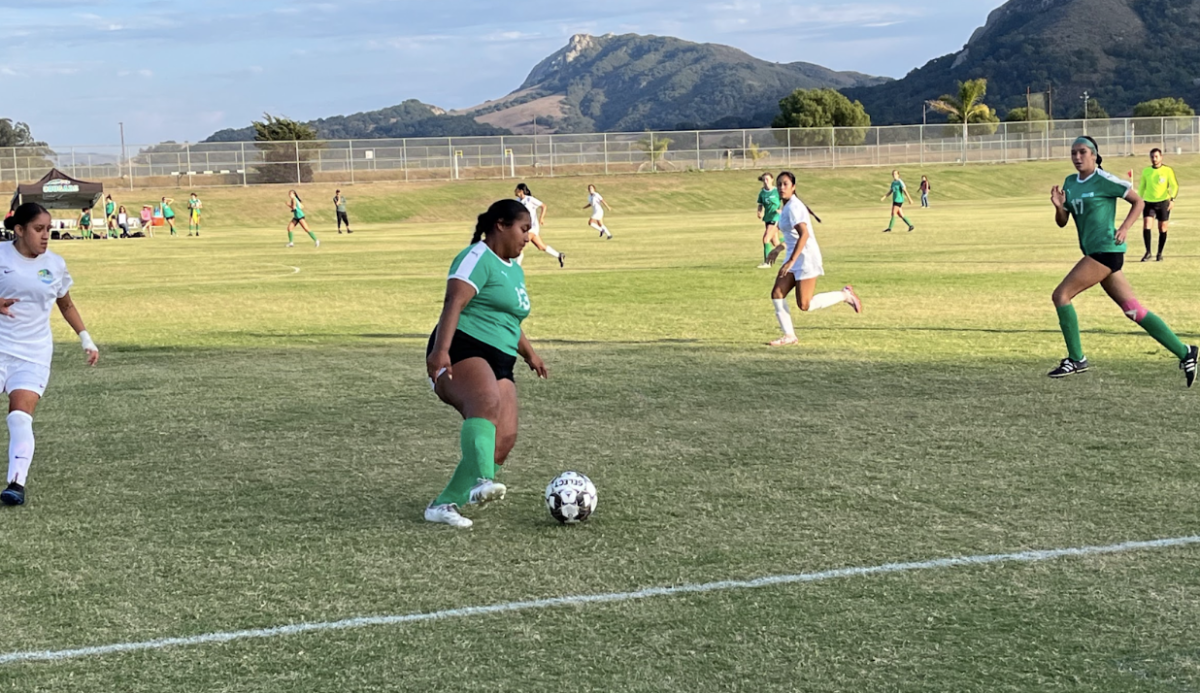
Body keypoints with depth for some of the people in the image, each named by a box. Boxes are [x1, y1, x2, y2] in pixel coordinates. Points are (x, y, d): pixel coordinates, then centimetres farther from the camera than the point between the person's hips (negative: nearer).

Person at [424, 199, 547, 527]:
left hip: (499, 364, 9)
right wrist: (440, 350, -30)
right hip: (462, 351, -9)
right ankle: (482, 481, -56)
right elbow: (453, 304, -18)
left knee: (503, 441, -9)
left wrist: (529, 353, 46)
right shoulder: (478, 258, -4)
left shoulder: (514, 270, 25)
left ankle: (444, 505, -3)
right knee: (488, 402, -37)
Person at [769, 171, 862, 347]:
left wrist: (790, 261, -31)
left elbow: (804, 234, -28)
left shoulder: (793, 207, -18)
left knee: (805, 305, -6)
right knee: (777, 294, -1)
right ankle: (789, 336, 5)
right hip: (795, 258, 9)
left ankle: (845, 295, 9)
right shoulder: (787, 206, 11)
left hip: (805, 258, -9)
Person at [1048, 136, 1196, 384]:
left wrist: (1124, 228, -12)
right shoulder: (1070, 183, 14)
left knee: (1061, 295, -10)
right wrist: (1059, 206, -5)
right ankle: (1184, 352, 11)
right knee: (1133, 310, 7)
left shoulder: (1104, 180, -7)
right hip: (1094, 252, 8)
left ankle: (1076, 359, -2)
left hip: (1106, 250, -8)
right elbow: (1062, 222, 16)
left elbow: (1137, 201, 0)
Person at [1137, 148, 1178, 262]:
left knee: (1162, 228, 4)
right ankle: (1148, 252, -5)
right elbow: (1141, 187, 16)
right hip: (1149, 202, 2)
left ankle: (1159, 254, 17)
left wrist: (1172, 199, -21)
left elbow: (1174, 186, -7)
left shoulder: (1168, 170, -2)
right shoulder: (1146, 171, 7)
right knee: (1146, 226, -14)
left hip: (1163, 202, -2)